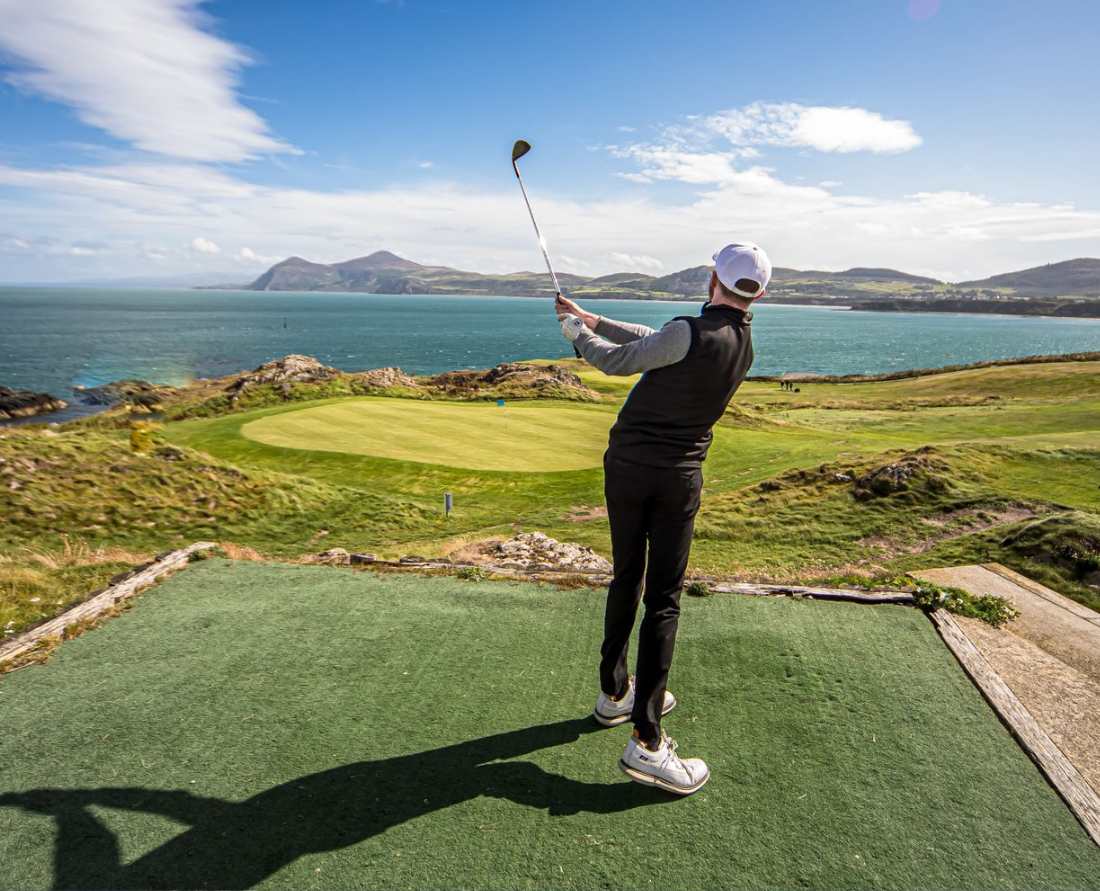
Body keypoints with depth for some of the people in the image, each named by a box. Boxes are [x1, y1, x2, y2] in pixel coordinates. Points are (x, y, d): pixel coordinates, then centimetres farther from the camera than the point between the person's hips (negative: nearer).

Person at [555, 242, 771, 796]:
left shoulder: (690, 333, -16)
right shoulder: (744, 345, 5)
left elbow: (617, 361, -7)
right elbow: (657, 343, 10)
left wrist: (578, 333, 12)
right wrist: (593, 320, 16)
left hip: (627, 464, -2)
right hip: (680, 478, 2)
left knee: (626, 578, 15)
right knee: (663, 601, 2)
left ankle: (615, 693, 32)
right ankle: (646, 741, 0)